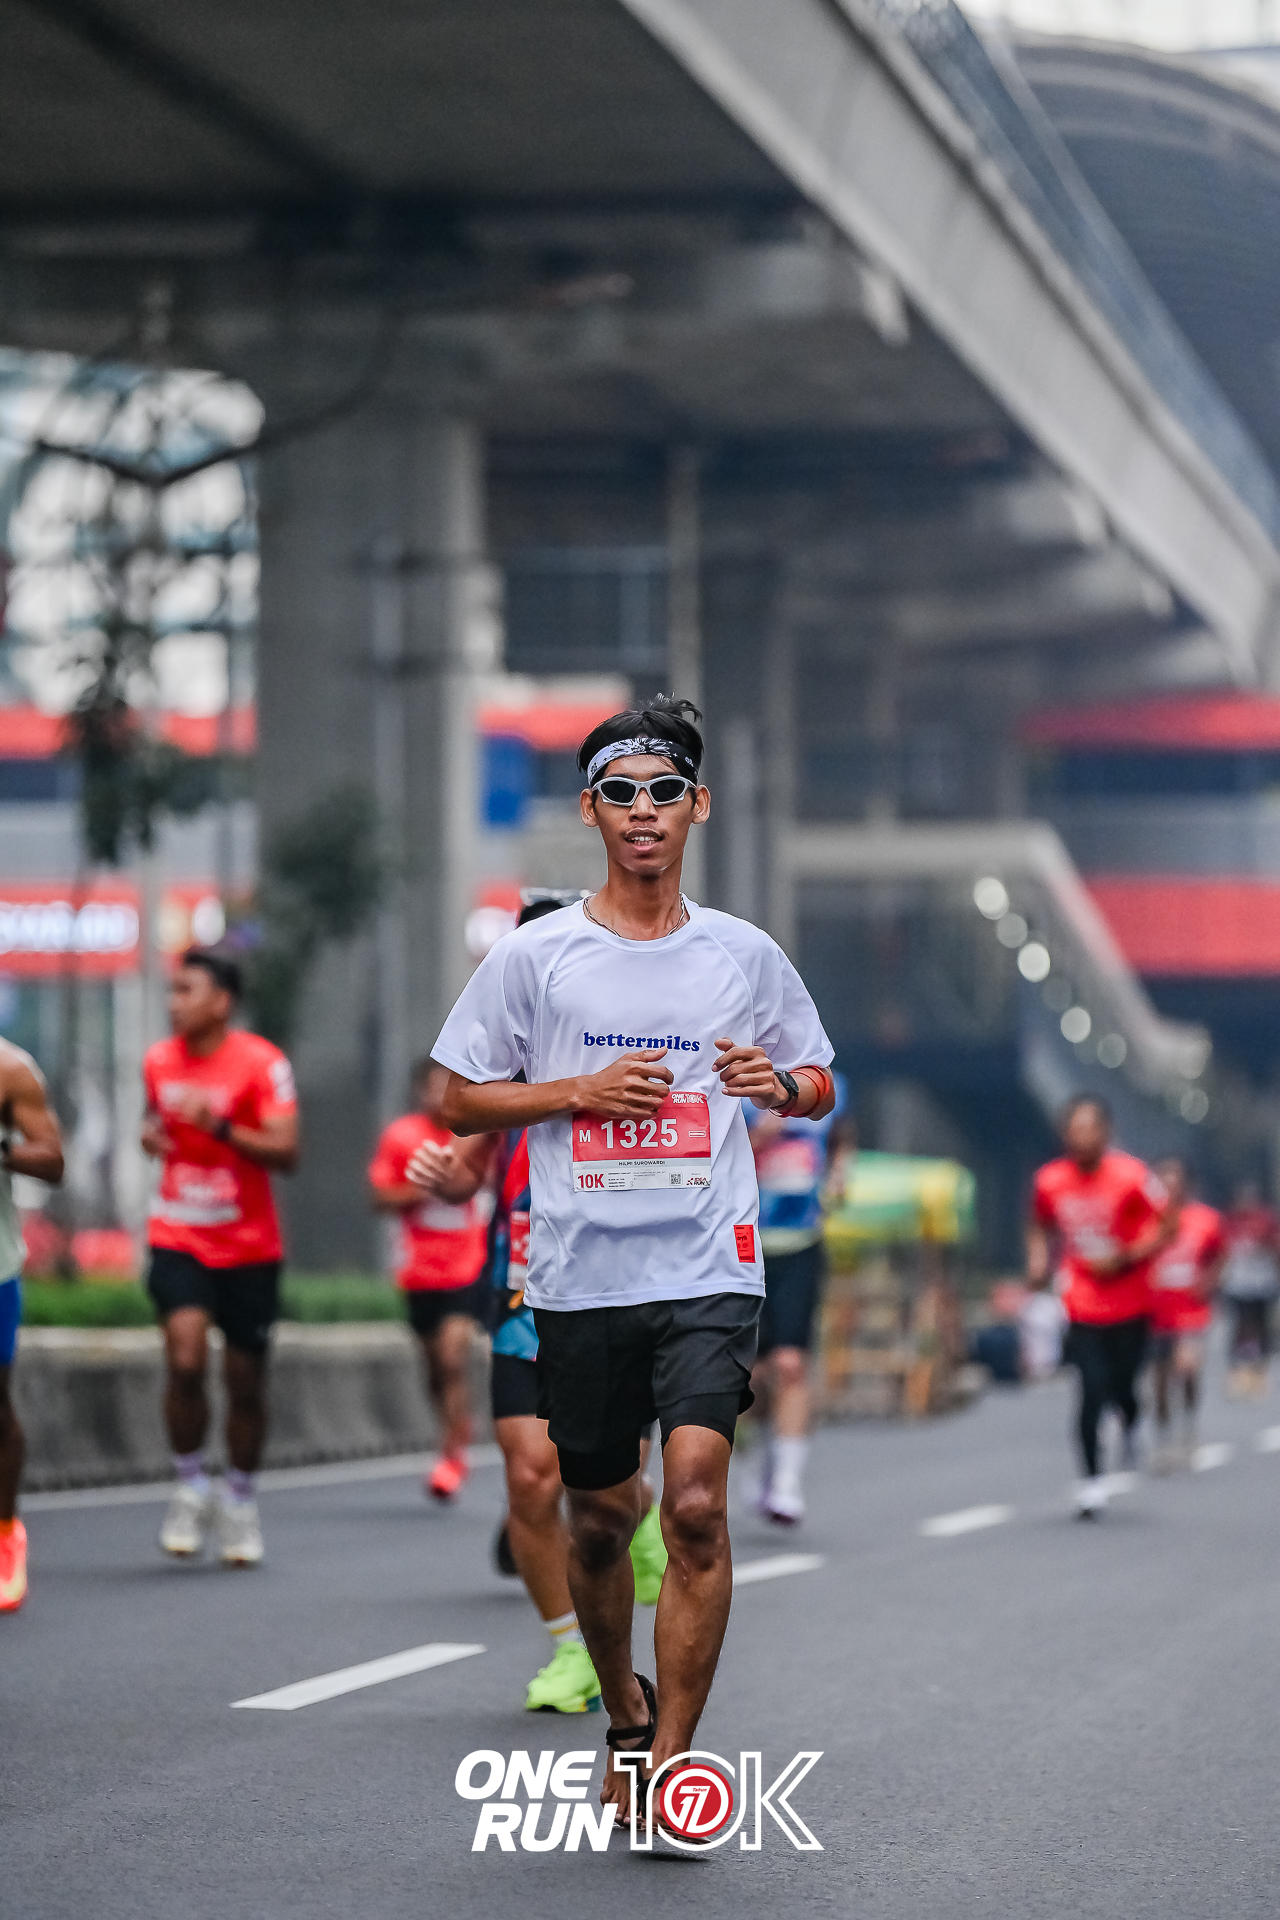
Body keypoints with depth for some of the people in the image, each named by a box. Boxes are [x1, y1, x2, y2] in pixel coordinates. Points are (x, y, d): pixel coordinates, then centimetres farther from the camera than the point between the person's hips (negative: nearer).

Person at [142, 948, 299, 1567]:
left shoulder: (262, 1063, -10)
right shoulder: (159, 1061, 5)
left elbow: (285, 1153, -16)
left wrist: (220, 1126, -28)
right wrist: (151, 1135, 0)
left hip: (248, 1247, -2)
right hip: (179, 1240, 2)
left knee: (246, 1378, 5)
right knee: (185, 1360, -18)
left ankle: (240, 1500, 24)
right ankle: (190, 1486, 0)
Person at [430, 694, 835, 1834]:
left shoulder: (746, 956, 8)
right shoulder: (535, 957, 4)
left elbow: (820, 1085, 19)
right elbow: (460, 1098, 6)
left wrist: (780, 1084, -4)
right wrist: (582, 1092, -8)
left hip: (710, 1273, -1)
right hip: (580, 1277, 1)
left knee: (695, 1504, -17)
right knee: (599, 1519, 10)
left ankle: (672, 1761, -13)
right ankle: (625, 1716, 35)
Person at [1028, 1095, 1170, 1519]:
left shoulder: (1131, 1177, -12)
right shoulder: (1050, 1181, -2)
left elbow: (1165, 1228, -6)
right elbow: (1041, 1227, 16)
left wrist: (1126, 1257, -18)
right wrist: (1039, 1262, -2)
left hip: (1130, 1304, -1)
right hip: (1082, 1305, 1)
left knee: (1122, 1386, 5)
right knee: (1092, 1388, -11)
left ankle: (1131, 1425, 43)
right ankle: (1091, 1479, 1)